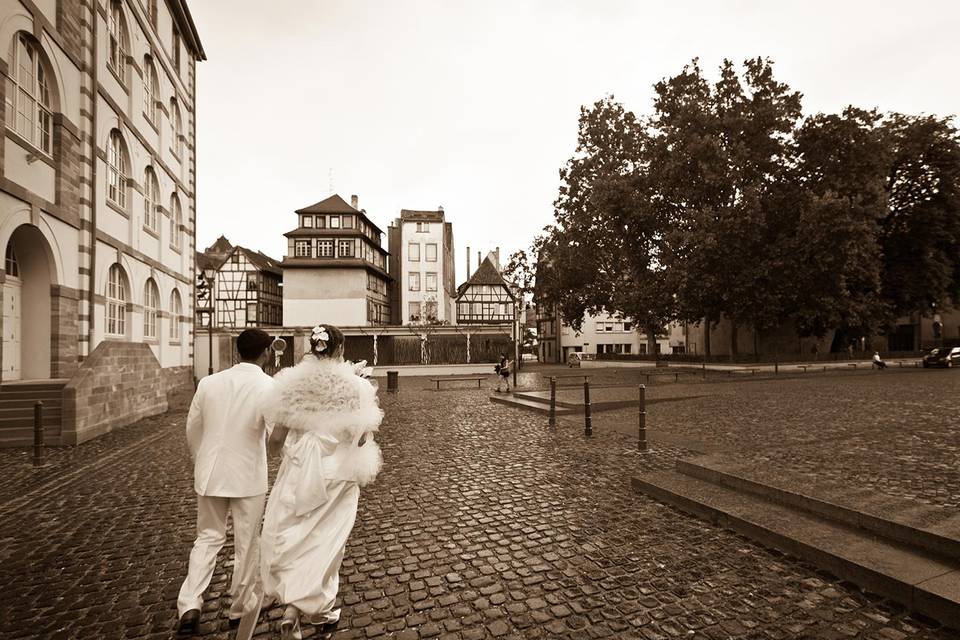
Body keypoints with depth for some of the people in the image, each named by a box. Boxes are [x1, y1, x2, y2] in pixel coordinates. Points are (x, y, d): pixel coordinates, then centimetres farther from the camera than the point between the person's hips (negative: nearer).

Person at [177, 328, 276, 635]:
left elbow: (192, 430, 6)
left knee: (207, 538, 22)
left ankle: (189, 606, 14)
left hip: (210, 474, 4)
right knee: (246, 544, 14)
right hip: (248, 476, -3)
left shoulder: (209, 382, -3)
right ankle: (240, 608, 28)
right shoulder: (269, 386, -16)